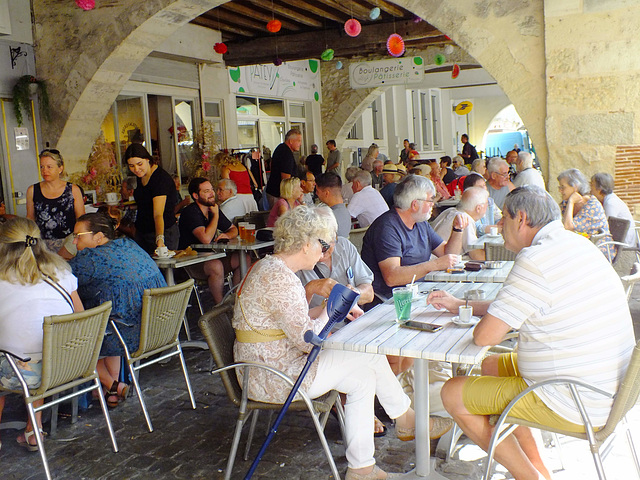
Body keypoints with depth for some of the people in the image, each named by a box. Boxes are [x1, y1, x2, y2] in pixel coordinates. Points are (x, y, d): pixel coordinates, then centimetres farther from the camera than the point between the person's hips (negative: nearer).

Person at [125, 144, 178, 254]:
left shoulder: (161, 179, -21)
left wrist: (160, 239, -43)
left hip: (164, 232, -8)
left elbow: (158, 214, -32)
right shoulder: (141, 176, 6)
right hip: (141, 232, 8)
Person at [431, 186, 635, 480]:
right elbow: (513, 309, 19)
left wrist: (479, 325, 2)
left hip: (570, 406, -10)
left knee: (453, 394, -1)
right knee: (492, 366, 24)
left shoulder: (535, 260, -23)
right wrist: (459, 305, 23)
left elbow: (485, 336, -21)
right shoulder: (576, 244, 8)